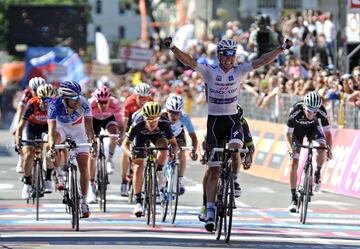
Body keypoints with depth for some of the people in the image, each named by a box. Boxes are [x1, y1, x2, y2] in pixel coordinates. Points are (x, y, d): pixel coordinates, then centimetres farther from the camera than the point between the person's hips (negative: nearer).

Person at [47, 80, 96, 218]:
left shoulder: (84, 103, -30)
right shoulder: (55, 105, -34)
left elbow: (89, 126, -31)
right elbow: (52, 128, -40)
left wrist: (93, 143, -46)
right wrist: (52, 146, -56)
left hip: (77, 128, 1)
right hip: (61, 127, -1)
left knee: (83, 165, -7)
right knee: (53, 145, -35)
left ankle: (83, 201, 3)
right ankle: (59, 178, -18)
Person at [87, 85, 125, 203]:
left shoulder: (115, 104, -34)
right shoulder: (90, 104, -36)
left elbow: (120, 124, -29)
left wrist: (121, 137, -46)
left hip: (109, 118, 0)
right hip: (94, 120, 0)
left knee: (113, 130, -35)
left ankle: (109, 160, -14)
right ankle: (92, 187, -2)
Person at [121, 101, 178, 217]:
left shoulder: (164, 123, -36)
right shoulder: (137, 124, -38)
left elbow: (173, 142, -29)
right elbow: (125, 144, -31)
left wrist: (173, 152, -51)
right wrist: (129, 153, -52)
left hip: (157, 134, 1)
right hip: (141, 135, -1)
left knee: (164, 144, -34)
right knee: (138, 167, -14)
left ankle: (159, 173, -11)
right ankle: (138, 202, -8)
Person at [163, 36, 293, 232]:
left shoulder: (239, 71, -2)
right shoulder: (209, 72, -6)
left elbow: (262, 61, -10)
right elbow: (188, 61, -18)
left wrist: (282, 48, -22)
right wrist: (172, 47, -33)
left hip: (232, 119, 1)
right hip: (214, 120, -1)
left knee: (234, 149, -31)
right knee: (214, 170, -2)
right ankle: (210, 212, 1)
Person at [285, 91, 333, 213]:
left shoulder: (321, 111, -32)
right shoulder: (296, 111, -36)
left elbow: (327, 132, -25)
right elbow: (288, 133, -29)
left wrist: (329, 149, -40)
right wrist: (290, 148, -46)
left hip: (313, 127, 1)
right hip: (297, 129, -1)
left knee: (322, 148, -29)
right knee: (293, 162, -10)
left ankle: (317, 174, 0)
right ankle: (294, 198, -3)